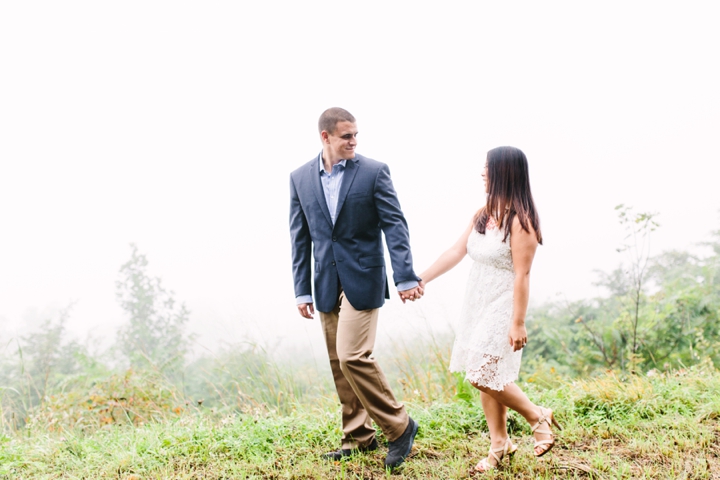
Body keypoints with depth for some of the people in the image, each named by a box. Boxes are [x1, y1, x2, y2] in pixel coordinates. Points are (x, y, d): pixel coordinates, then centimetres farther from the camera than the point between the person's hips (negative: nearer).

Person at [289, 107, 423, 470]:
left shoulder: (374, 172, -5)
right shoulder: (300, 178, 5)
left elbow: (395, 225, -8)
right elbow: (300, 237, 8)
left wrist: (406, 277, -16)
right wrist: (302, 290, 6)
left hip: (362, 279, -5)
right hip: (326, 283, 5)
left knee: (353, 356, -14)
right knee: (339, 363, 10)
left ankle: (398, 426, 3)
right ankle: (358, 437, 23)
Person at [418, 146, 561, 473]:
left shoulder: (519, 220, -18)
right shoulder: (484, 214, 6)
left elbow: (522, 275, -19)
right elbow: (456, 252, 10)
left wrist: (518, 323, -20)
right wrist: (420, 280, 9)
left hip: (501, 306, -8)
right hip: (476, 302, 8)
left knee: (484, 376, -10)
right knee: (484, 377, 10)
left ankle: (537, 416, 11)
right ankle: (499, 444, 21)